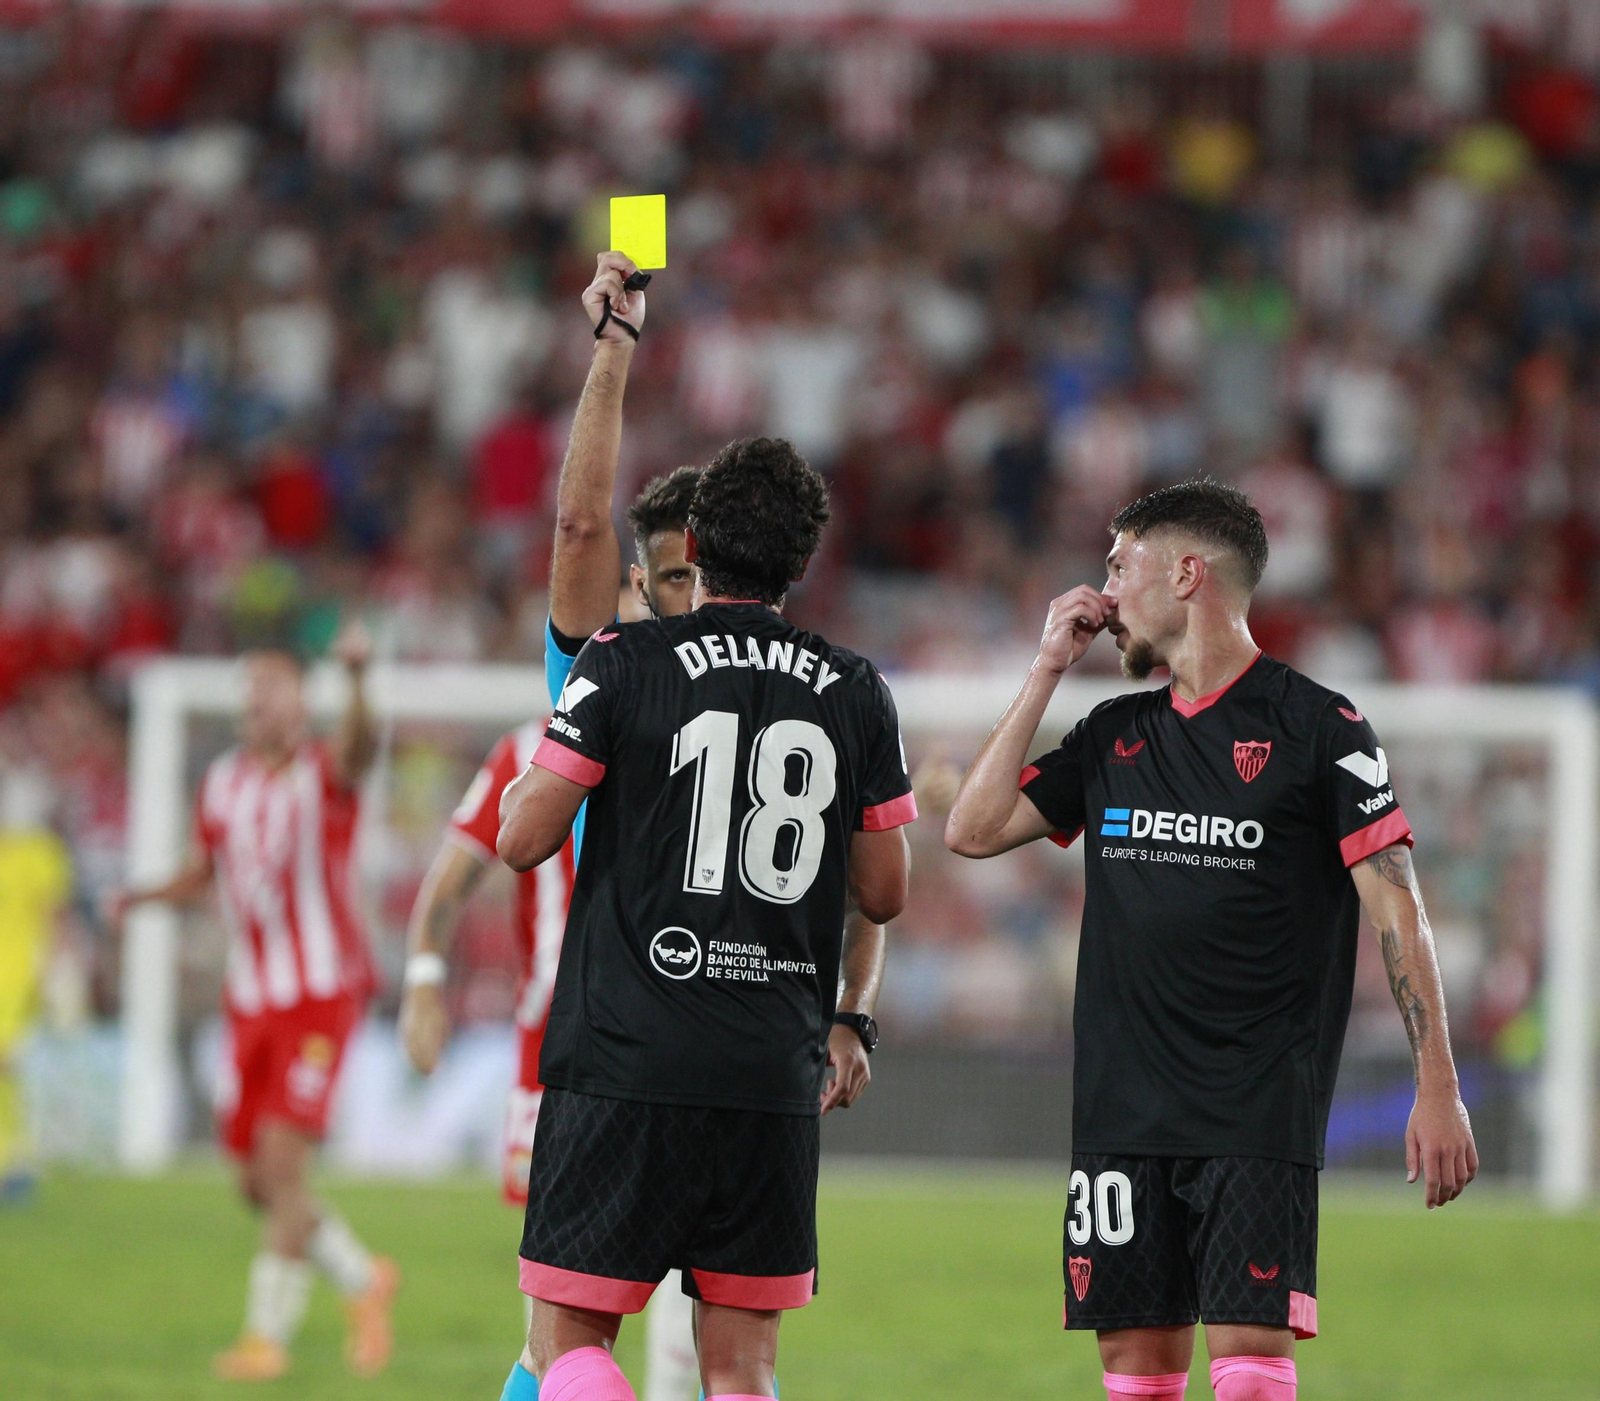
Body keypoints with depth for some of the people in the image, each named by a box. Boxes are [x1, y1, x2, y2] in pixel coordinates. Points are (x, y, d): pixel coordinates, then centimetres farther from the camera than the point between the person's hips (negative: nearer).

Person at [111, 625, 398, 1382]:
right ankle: (363, 1278, 26)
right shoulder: (223, 782, 9)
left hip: (322, 992, -6)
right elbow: (205, 872, 22)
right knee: (258, 1179, 5)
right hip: (252, 999, 6)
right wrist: (144, 896, 1)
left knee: (283, 1158, -14)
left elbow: (359, 745, -32)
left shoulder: (325, 771, -8)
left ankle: (267, 1333, -6)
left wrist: (357, 679, -53)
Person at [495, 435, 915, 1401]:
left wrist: (541, 772, 16)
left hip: (624, 1061, -3)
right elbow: (885, 895, 12)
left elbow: (523, 840, -4)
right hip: (776, 1079, 3)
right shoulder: (856, 694, 7)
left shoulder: (624, 665, -4)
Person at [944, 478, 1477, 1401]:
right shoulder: (1114, 736, 15)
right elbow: (973, 830, 12)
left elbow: (1398, 908, -5)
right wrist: (1047, 671, 9)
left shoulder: (1318, 728, -3)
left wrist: (1438, 1089, -11)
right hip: (1122, 1110, 6)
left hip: (1263, 1113, -6)